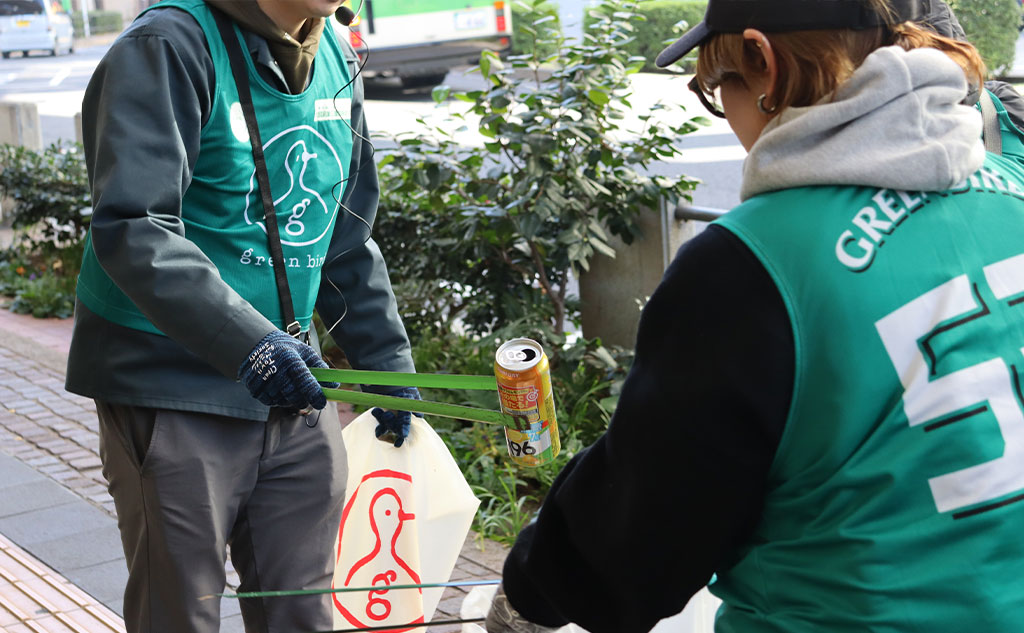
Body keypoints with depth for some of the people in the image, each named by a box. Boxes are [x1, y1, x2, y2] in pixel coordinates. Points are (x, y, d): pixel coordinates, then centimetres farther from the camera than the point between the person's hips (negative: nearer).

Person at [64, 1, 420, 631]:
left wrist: (388, 361, 13)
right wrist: (247, 341, -36)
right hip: (175, 397, -6)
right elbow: (133, 231, -25)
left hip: (293, 388, 6)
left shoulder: (336, 57, 9)